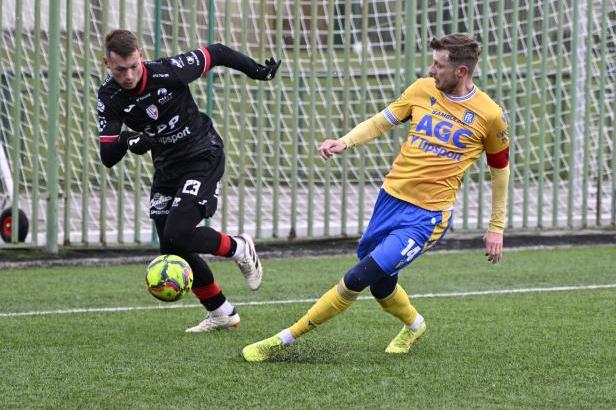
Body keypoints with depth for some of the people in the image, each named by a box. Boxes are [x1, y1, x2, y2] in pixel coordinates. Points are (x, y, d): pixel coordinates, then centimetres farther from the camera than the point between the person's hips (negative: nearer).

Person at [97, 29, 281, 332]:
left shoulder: (168, 71, -24)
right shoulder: (109, 98, -13)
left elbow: (216, 54, -8)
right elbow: (107, 157, -15)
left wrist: (257, 71, 1)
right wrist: (126, 142, -36)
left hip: (203, 157, -6)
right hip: (167, 167, 6)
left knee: (179, 233, -22)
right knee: (171, 250, 4)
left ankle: (240, 249, 6)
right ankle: (221, 313, 21)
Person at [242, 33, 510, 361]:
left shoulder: (490, 116, -7)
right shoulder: (423, 89, 2)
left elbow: (500, 169, 5)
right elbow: (381, 122, 10)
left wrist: (496, 228, 10)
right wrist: (345, 142, -9)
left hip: (428, 215, -5)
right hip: (391, 197, 5)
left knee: (359, 278, -16)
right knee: (379, 284, 15)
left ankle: (286, 338, -8)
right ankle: (413, 325, 48)